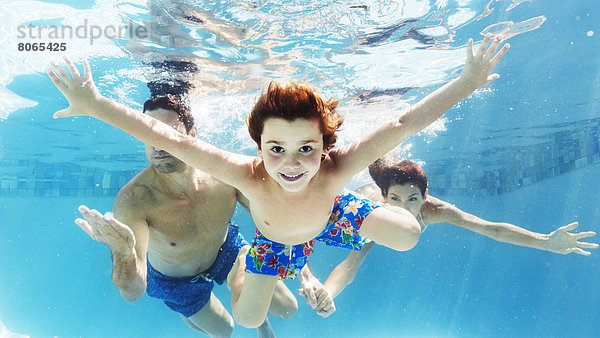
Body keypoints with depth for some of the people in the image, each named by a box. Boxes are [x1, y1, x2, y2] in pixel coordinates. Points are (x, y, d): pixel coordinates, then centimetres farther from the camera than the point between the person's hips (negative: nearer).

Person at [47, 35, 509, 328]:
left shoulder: (336, 170, -44)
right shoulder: (249, 176, -45)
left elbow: (404, 125, -40)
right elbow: (175, 140, -43)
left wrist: (467, 83, -41)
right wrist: (96, 106, -42)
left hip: (330, 215, 1)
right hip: (275, 237, 0)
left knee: (407, 234, -13)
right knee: (247, 319, 7)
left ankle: (364, 233, 25)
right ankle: (244, 259, 40)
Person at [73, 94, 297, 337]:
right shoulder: (132, 200, -38)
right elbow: (133, 293, -41)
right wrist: (123, 251, -63)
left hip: (225, 250, 2)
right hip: (175, 280, -1)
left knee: (286, 309, 8)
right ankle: (187, 313, 56)